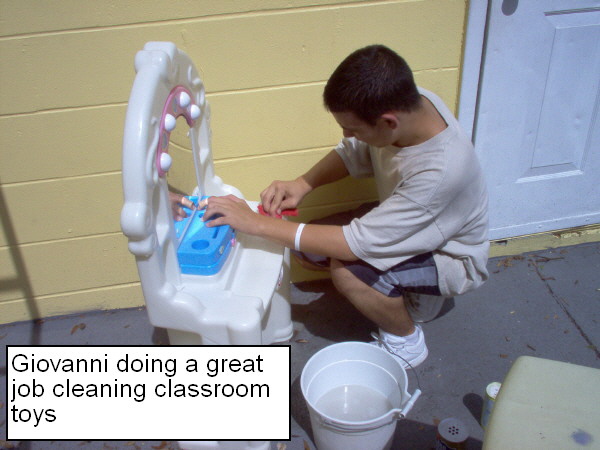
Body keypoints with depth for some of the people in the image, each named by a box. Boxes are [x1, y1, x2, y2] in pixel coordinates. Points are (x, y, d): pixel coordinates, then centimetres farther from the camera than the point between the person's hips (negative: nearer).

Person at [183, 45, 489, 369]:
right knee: (311, 246, -4)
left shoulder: (440, 171, -40)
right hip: (403, 225, 7)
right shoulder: (408, 103, -20)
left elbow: (355, 244, -37)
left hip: (453, 260, -7)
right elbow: (353, 153, 0)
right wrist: (302, 184, -19)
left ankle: (407, 341, -2)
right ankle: (408, 291, 14)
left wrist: (254, 223, -33)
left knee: (348, 270, -31)